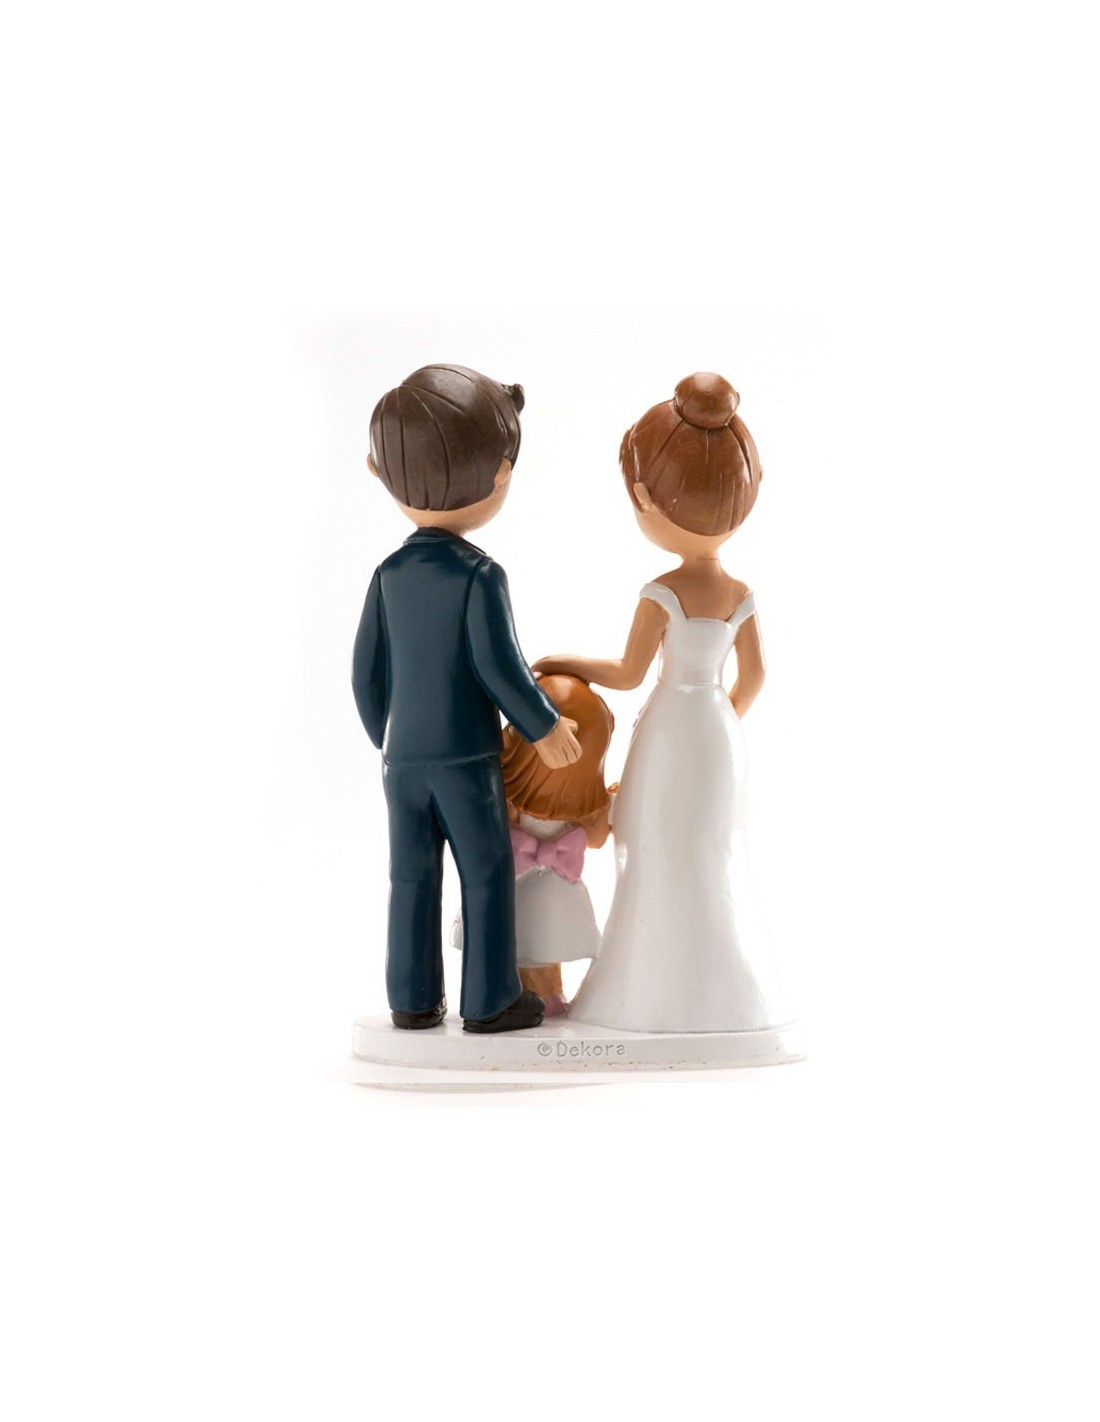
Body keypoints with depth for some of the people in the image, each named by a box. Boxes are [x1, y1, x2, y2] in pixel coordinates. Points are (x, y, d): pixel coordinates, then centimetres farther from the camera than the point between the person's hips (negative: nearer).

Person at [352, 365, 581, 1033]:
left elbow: (368, 670, 6)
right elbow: (498, 666, -16)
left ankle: (414, 998, 18)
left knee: (412, 876, 12)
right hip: (468, 757, -5)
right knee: (488, 875, 6)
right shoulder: (480, 575, -15)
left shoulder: (390, 573, 2)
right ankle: (490, 999, 11)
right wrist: (545, 727, -2)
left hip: (403, 757, 5)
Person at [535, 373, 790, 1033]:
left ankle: (671, 991, 5)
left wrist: (567, 663, 4)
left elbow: (629, 673, -11)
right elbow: (754, 676, 7)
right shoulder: (742, 596, 1)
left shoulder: (662, 594, -17)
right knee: (712, 855, 15)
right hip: (720, 731, 6)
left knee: (670, 860, 1)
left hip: (672, 732, -6)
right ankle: (715, 988, 21)